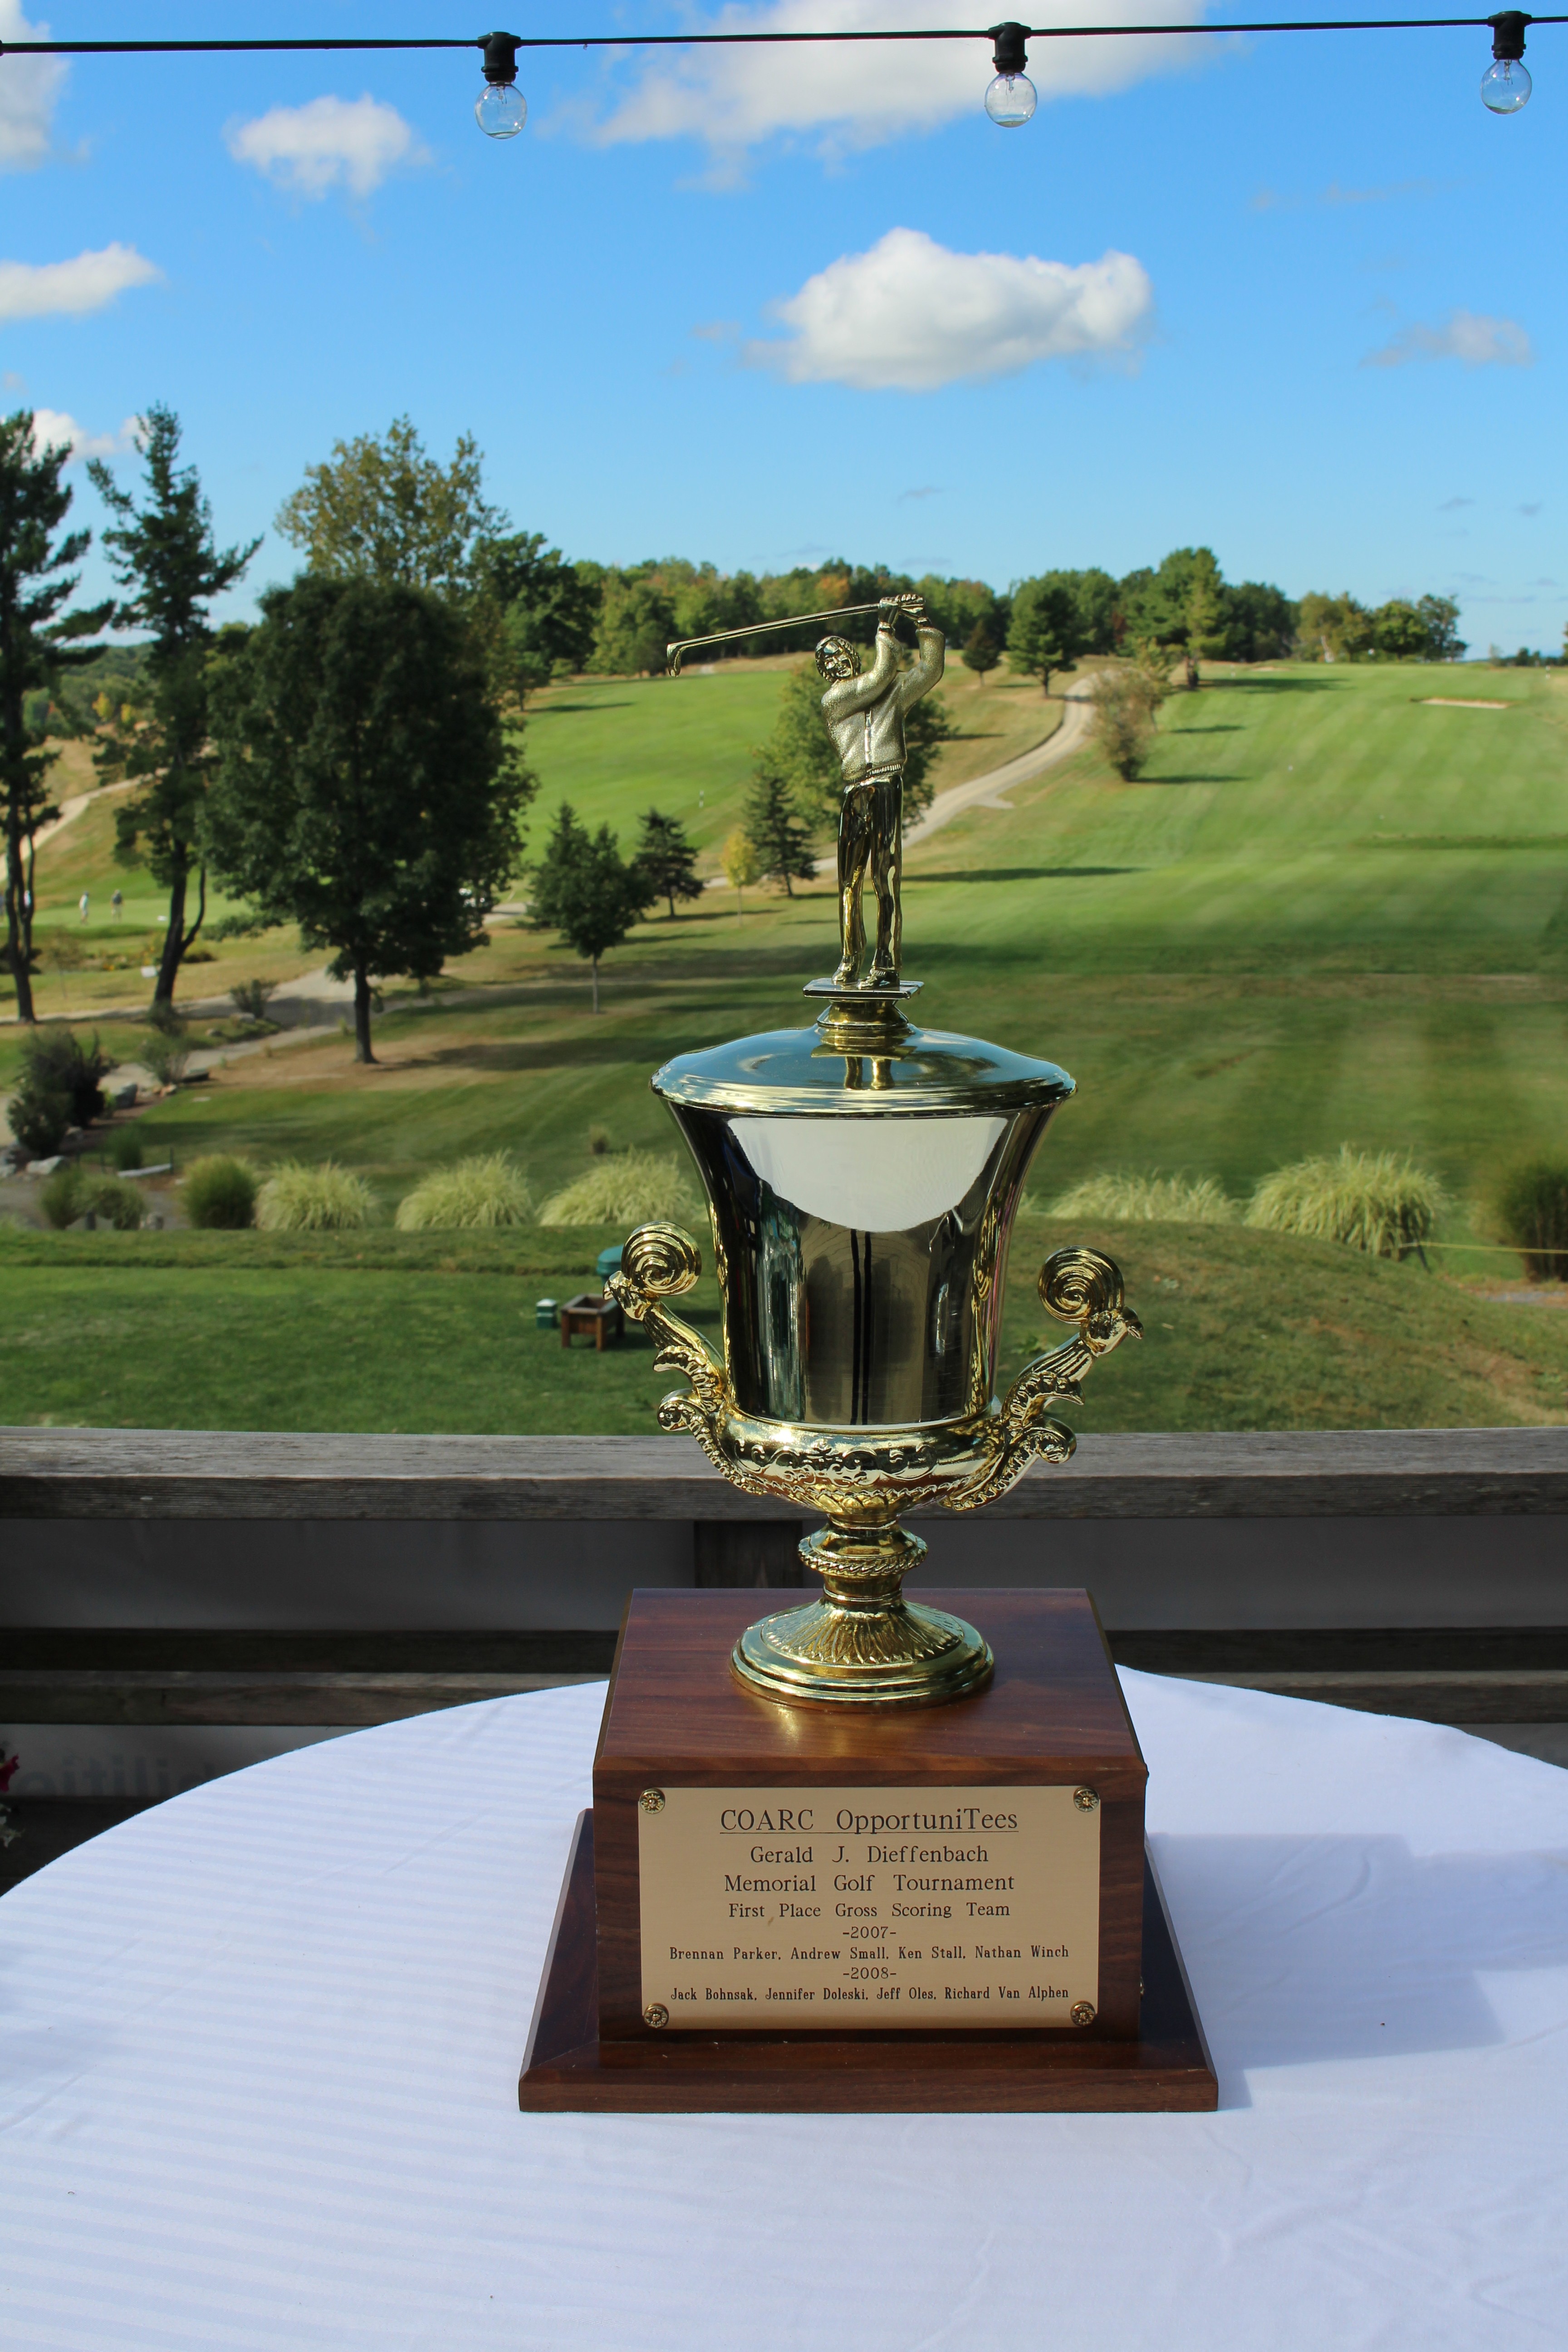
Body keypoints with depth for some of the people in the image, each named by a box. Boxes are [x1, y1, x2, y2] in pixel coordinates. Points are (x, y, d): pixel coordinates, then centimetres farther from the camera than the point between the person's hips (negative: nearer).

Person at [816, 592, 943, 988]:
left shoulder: (892, 692, 16)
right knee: (849, 882, 4)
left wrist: (923, 621, 7)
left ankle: (886, 966, -9)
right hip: (855, 795, 1)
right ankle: (849, 961, 14)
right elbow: (879, 678, -1)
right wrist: (886, 628, 3)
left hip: (887, 789, -1)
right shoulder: (833, 700, 7)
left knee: (886, 879, -7)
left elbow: (930, 669, 15)